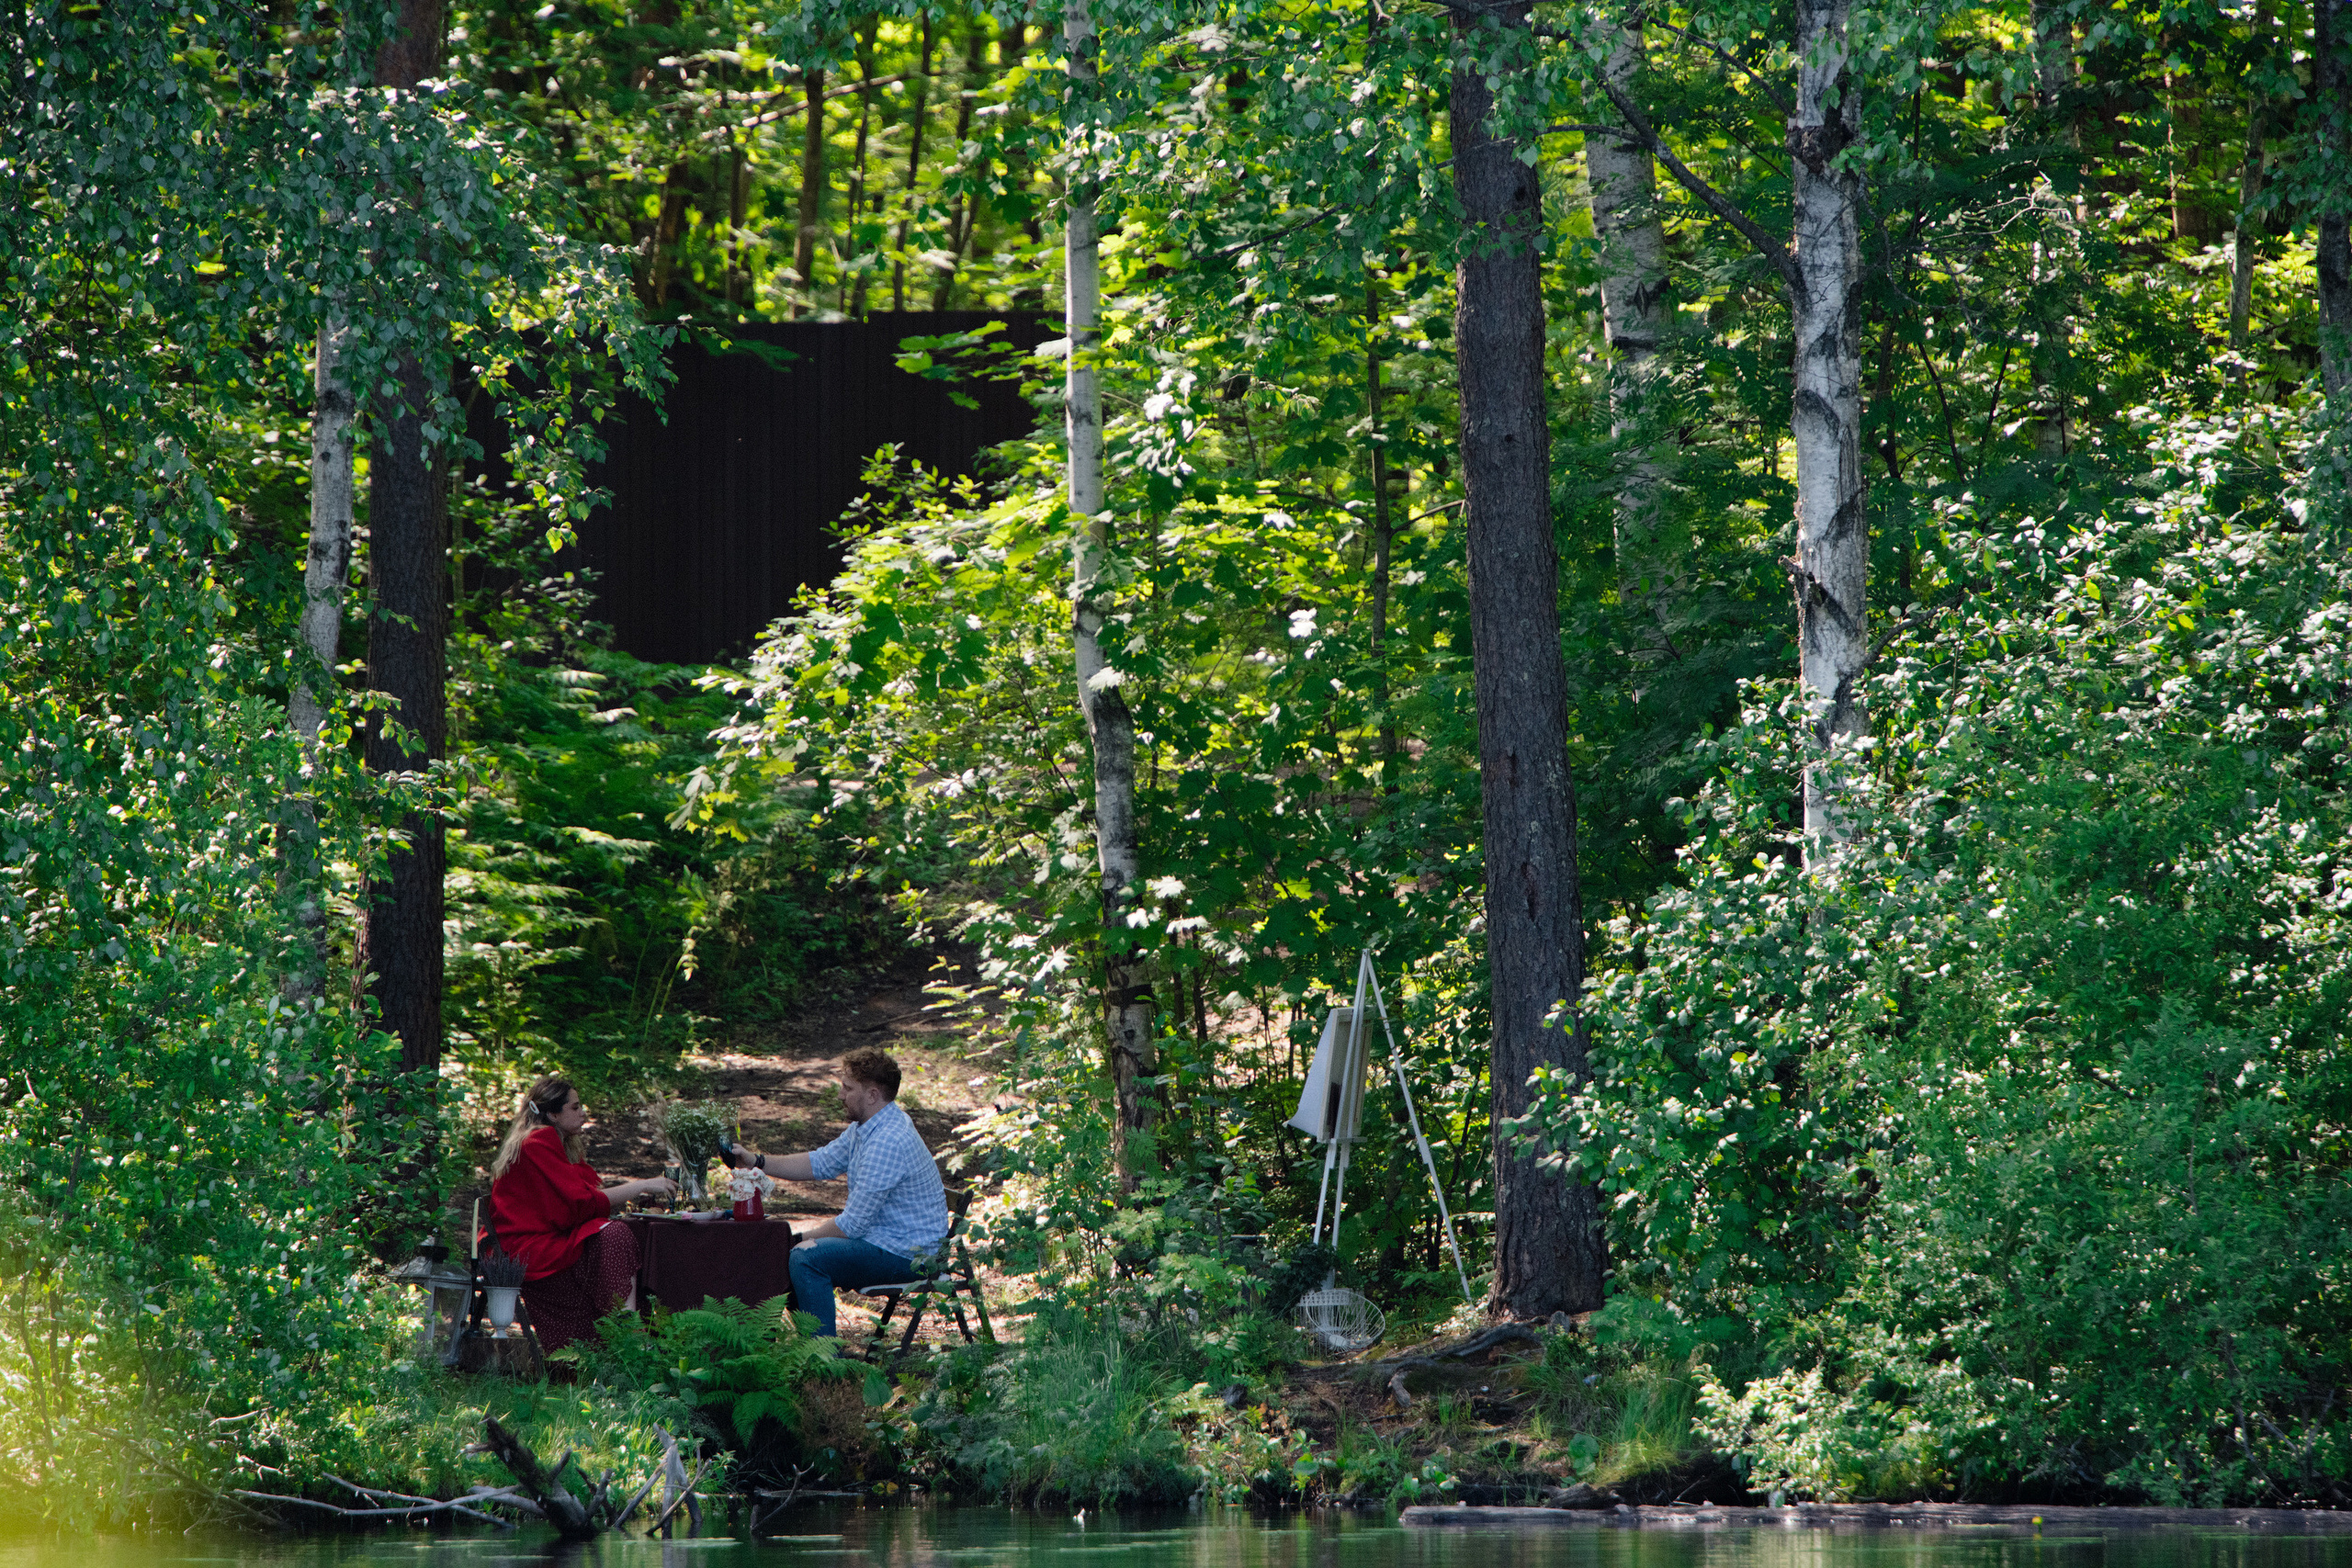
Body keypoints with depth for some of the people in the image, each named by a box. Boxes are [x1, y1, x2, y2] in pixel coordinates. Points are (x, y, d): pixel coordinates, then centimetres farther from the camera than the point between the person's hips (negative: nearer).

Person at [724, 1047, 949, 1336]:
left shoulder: (889, 1142, -26)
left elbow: (853, 1224, -24)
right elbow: (821, 1163, 19)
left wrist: (801, 1239, -10)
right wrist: (755, 1160, 9)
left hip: (907, 1255, -11)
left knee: (806, 1258, -24)